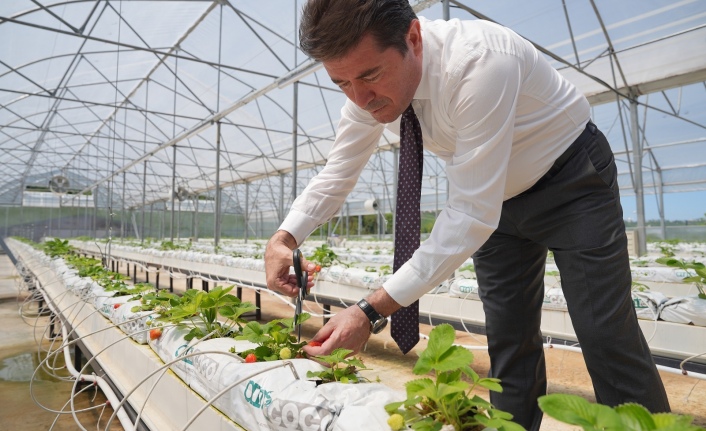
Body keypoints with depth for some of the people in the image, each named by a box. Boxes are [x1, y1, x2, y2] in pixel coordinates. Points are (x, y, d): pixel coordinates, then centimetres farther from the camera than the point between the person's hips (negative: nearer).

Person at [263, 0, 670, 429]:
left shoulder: (478, 60, -37)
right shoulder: (371, 82, -15)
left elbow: (472, 216, -39)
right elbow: (338, 173, -5)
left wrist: (372, 310, -41)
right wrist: (284, 239, -22)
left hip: (572, 182, -5)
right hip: (497, 196, 6)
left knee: (607, 339, -6)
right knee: (508, 343, 8)